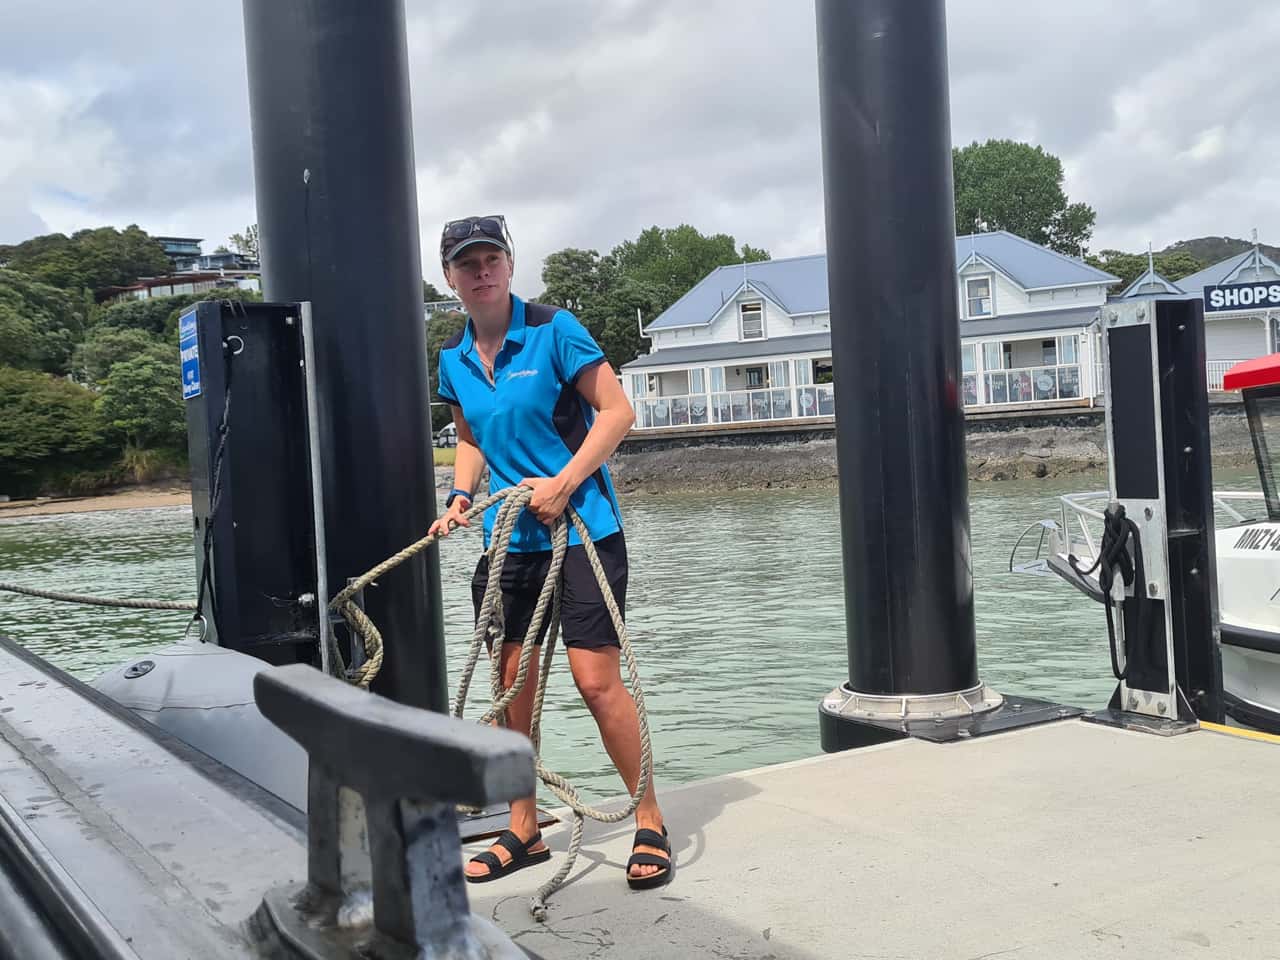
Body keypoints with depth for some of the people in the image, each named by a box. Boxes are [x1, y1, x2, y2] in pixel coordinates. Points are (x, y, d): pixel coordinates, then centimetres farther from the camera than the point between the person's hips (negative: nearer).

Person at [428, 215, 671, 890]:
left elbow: (617, 412, -10)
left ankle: (651, 825, 6)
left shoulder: (552, 330, -8)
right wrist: (460, 495, 5)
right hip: (508, 535, 6)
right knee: (511, 683, 8)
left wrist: (561, 485, -17)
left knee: (597, 679, -10)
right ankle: (523, 833, 23)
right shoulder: (454, 359, 10)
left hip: (582, 527, -6)